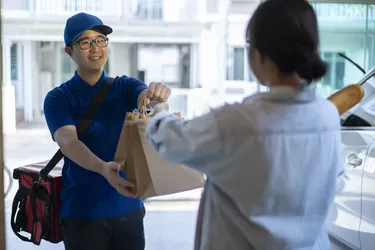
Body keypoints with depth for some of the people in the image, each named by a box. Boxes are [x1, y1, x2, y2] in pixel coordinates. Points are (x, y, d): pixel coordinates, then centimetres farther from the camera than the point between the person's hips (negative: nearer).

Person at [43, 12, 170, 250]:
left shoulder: (124, 86, 4)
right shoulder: (58, 98, -4)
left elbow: (148, 96, -16)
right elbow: (67, 141, -20)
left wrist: (158, 91, -40)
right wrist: (102, 168, -39)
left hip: (128, 206, 2)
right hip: (82, 210, -2)